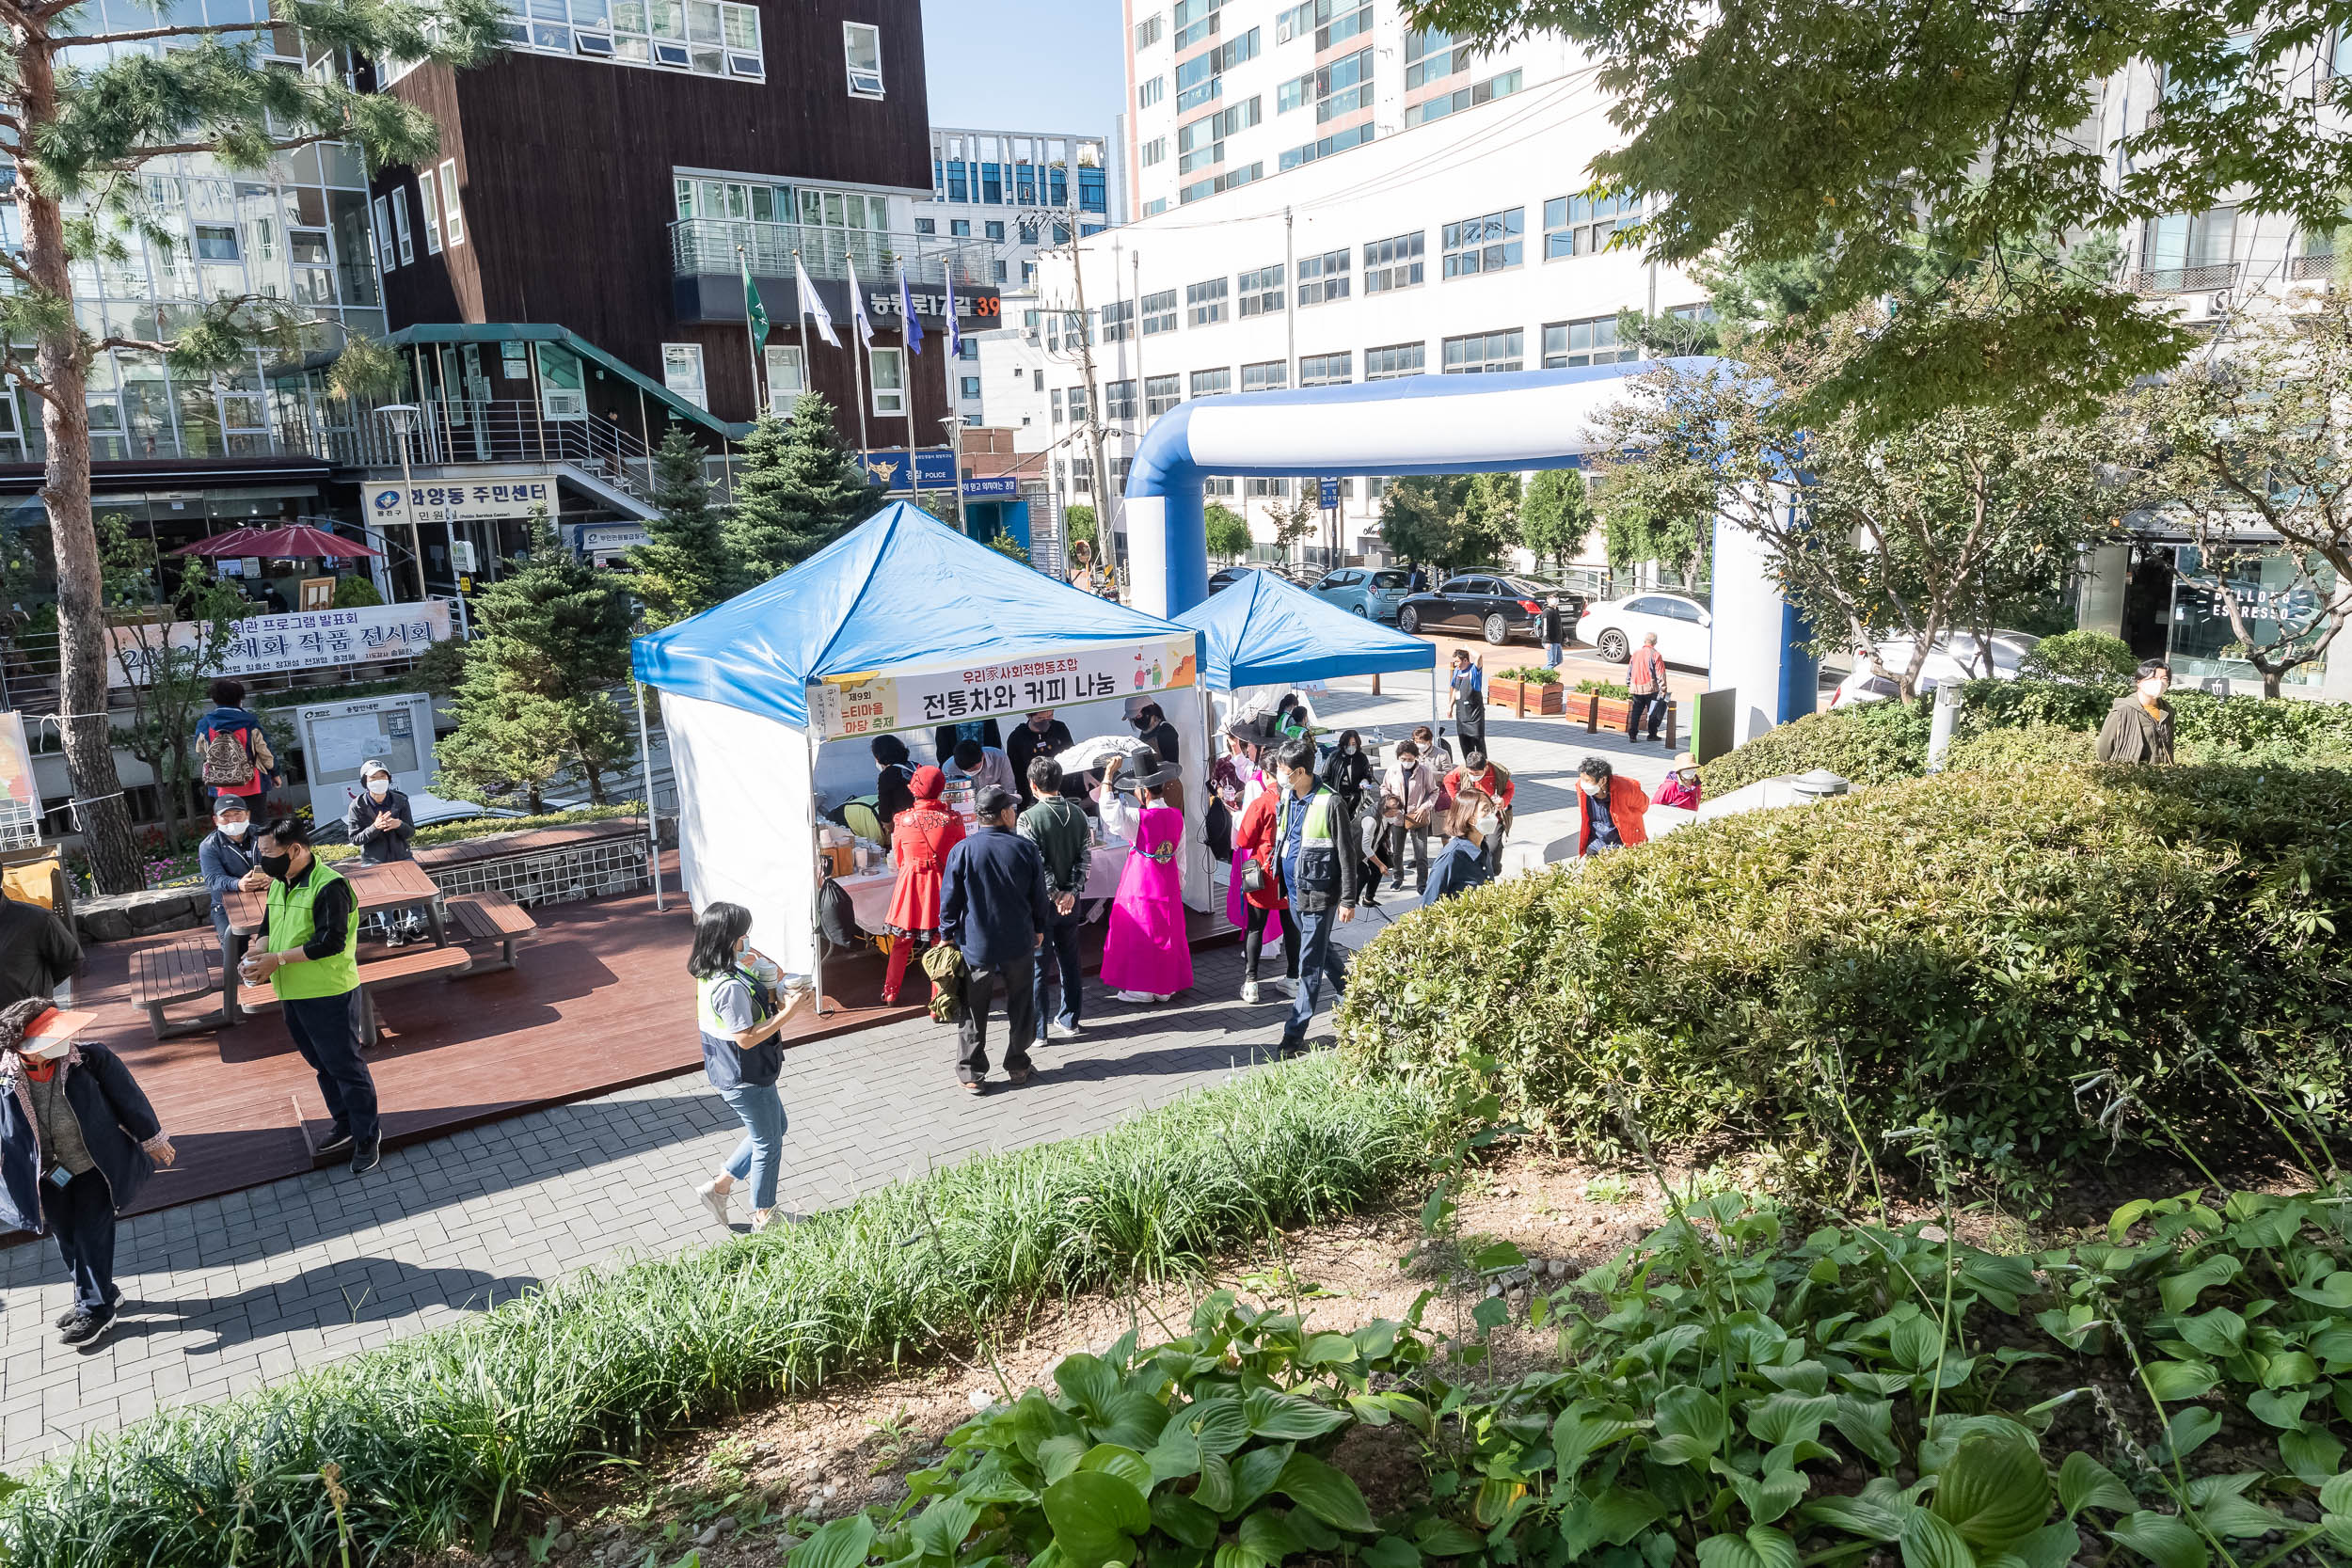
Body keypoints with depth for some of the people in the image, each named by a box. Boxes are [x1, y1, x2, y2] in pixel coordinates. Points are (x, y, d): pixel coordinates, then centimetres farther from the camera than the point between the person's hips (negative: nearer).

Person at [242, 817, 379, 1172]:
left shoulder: (329, 886, -20)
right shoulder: (279, 884, 8)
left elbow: (330, 941, -24)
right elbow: (269, 924, 15)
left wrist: (278, 959, -22)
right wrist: (260, 950, -7)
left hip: (329, 995, -9)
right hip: (292, 994, 9)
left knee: (345, 1066, 0)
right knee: (321, 1064, 20)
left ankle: (366, 1139, 11)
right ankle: (344, 1126, 35)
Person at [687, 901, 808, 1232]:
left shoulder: (710, 975, -1)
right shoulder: (730, 987, -32)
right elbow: (747, 1038, -27)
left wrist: (772, 998, 1)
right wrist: (788, 1011, -24)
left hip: (729, 1073, 10)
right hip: (746, 1080, -10)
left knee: (776, 1127, 26)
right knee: (768, 1143, 11)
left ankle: (719, 1186, 31)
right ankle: (764, 1216, 29)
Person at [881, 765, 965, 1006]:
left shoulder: (903, 820, -9)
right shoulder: (952, 819, -10)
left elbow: (899, 861, 4)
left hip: (910, 886, 1)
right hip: (942, 885, -1)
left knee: (901, 943, 19)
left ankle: (890, 993, 32)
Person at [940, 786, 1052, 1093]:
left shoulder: (961, 851, -11)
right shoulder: (1026, 849, -7)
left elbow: (949, 901, -5)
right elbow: (1039, 897, 2)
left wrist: (948, 935, 8)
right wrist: (1039, 929, 18)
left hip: (975, 947, -1)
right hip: (1019, 946, 1)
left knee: (973, 1012, 9)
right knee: (1020, 1007, 17)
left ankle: (972, 1075, 14)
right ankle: (1017, 1066, 27)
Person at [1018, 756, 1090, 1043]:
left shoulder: (1029, 818, -17)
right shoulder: (1078, 813, 1)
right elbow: (1085, 858, -3)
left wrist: (1055, 895, -12)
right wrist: (1072, 892, -7)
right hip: (1071, 902, 5)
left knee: (1037, 966, 4)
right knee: (1069, 961, 16)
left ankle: (1037, 1029, 9)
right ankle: (1069, 1020, 27)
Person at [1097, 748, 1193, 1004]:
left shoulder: (1137, 819, -22)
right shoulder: (1177, 816, -3)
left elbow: (1107, 808, -15)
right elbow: (1180, 855, 5)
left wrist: (1109, 774, -7)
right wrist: (1179, 884, 16)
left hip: (1141, 882, -6)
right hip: (1168, 884, 6)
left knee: (1139, 932, 6)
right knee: (1167, 931, 15)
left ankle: (1141, 988, 13)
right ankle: (1166, 986, 24)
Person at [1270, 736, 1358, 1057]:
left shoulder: (1330, 803, -18)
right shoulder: (1287, 796, 5)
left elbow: (1346, 855, -14)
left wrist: (1348, 900, -14)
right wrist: (1278, 871, 17)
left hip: (1317, 893, -8)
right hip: (1293, 889, 8)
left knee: (1311, 964, -1)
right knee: (1322, 949, 21)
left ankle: (1295, 1033, 3)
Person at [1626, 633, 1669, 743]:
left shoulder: (1636, 654, 8)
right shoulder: (1655, 655, -8)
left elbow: (1629, 671, 13)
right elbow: (1660, 675, -10)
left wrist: (1629, 687, 20)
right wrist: (1663, 690, -6)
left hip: (1636, 689, 4)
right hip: (1650, 688, -4)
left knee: (1635, 712, 11)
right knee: (1654, 712, 9)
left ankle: (1632, 735, 6)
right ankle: (1652, 734, 11)